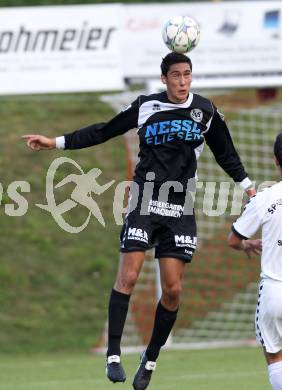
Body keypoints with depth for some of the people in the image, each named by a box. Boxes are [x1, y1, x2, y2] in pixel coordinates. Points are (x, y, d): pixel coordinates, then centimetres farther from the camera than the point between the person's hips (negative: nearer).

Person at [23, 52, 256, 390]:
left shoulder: (205, 111, 5)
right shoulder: (146, 107, 2)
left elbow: (225, 154, 18)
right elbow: (103, 132, 10)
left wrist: (248, 186, 14)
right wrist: (56, 142, 8)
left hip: (180, 210, 1)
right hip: (144, 202, -1)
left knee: (173, 289, -3)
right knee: (128, 276, -14)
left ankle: (151, 359, 13)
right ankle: (113, 355, -11)